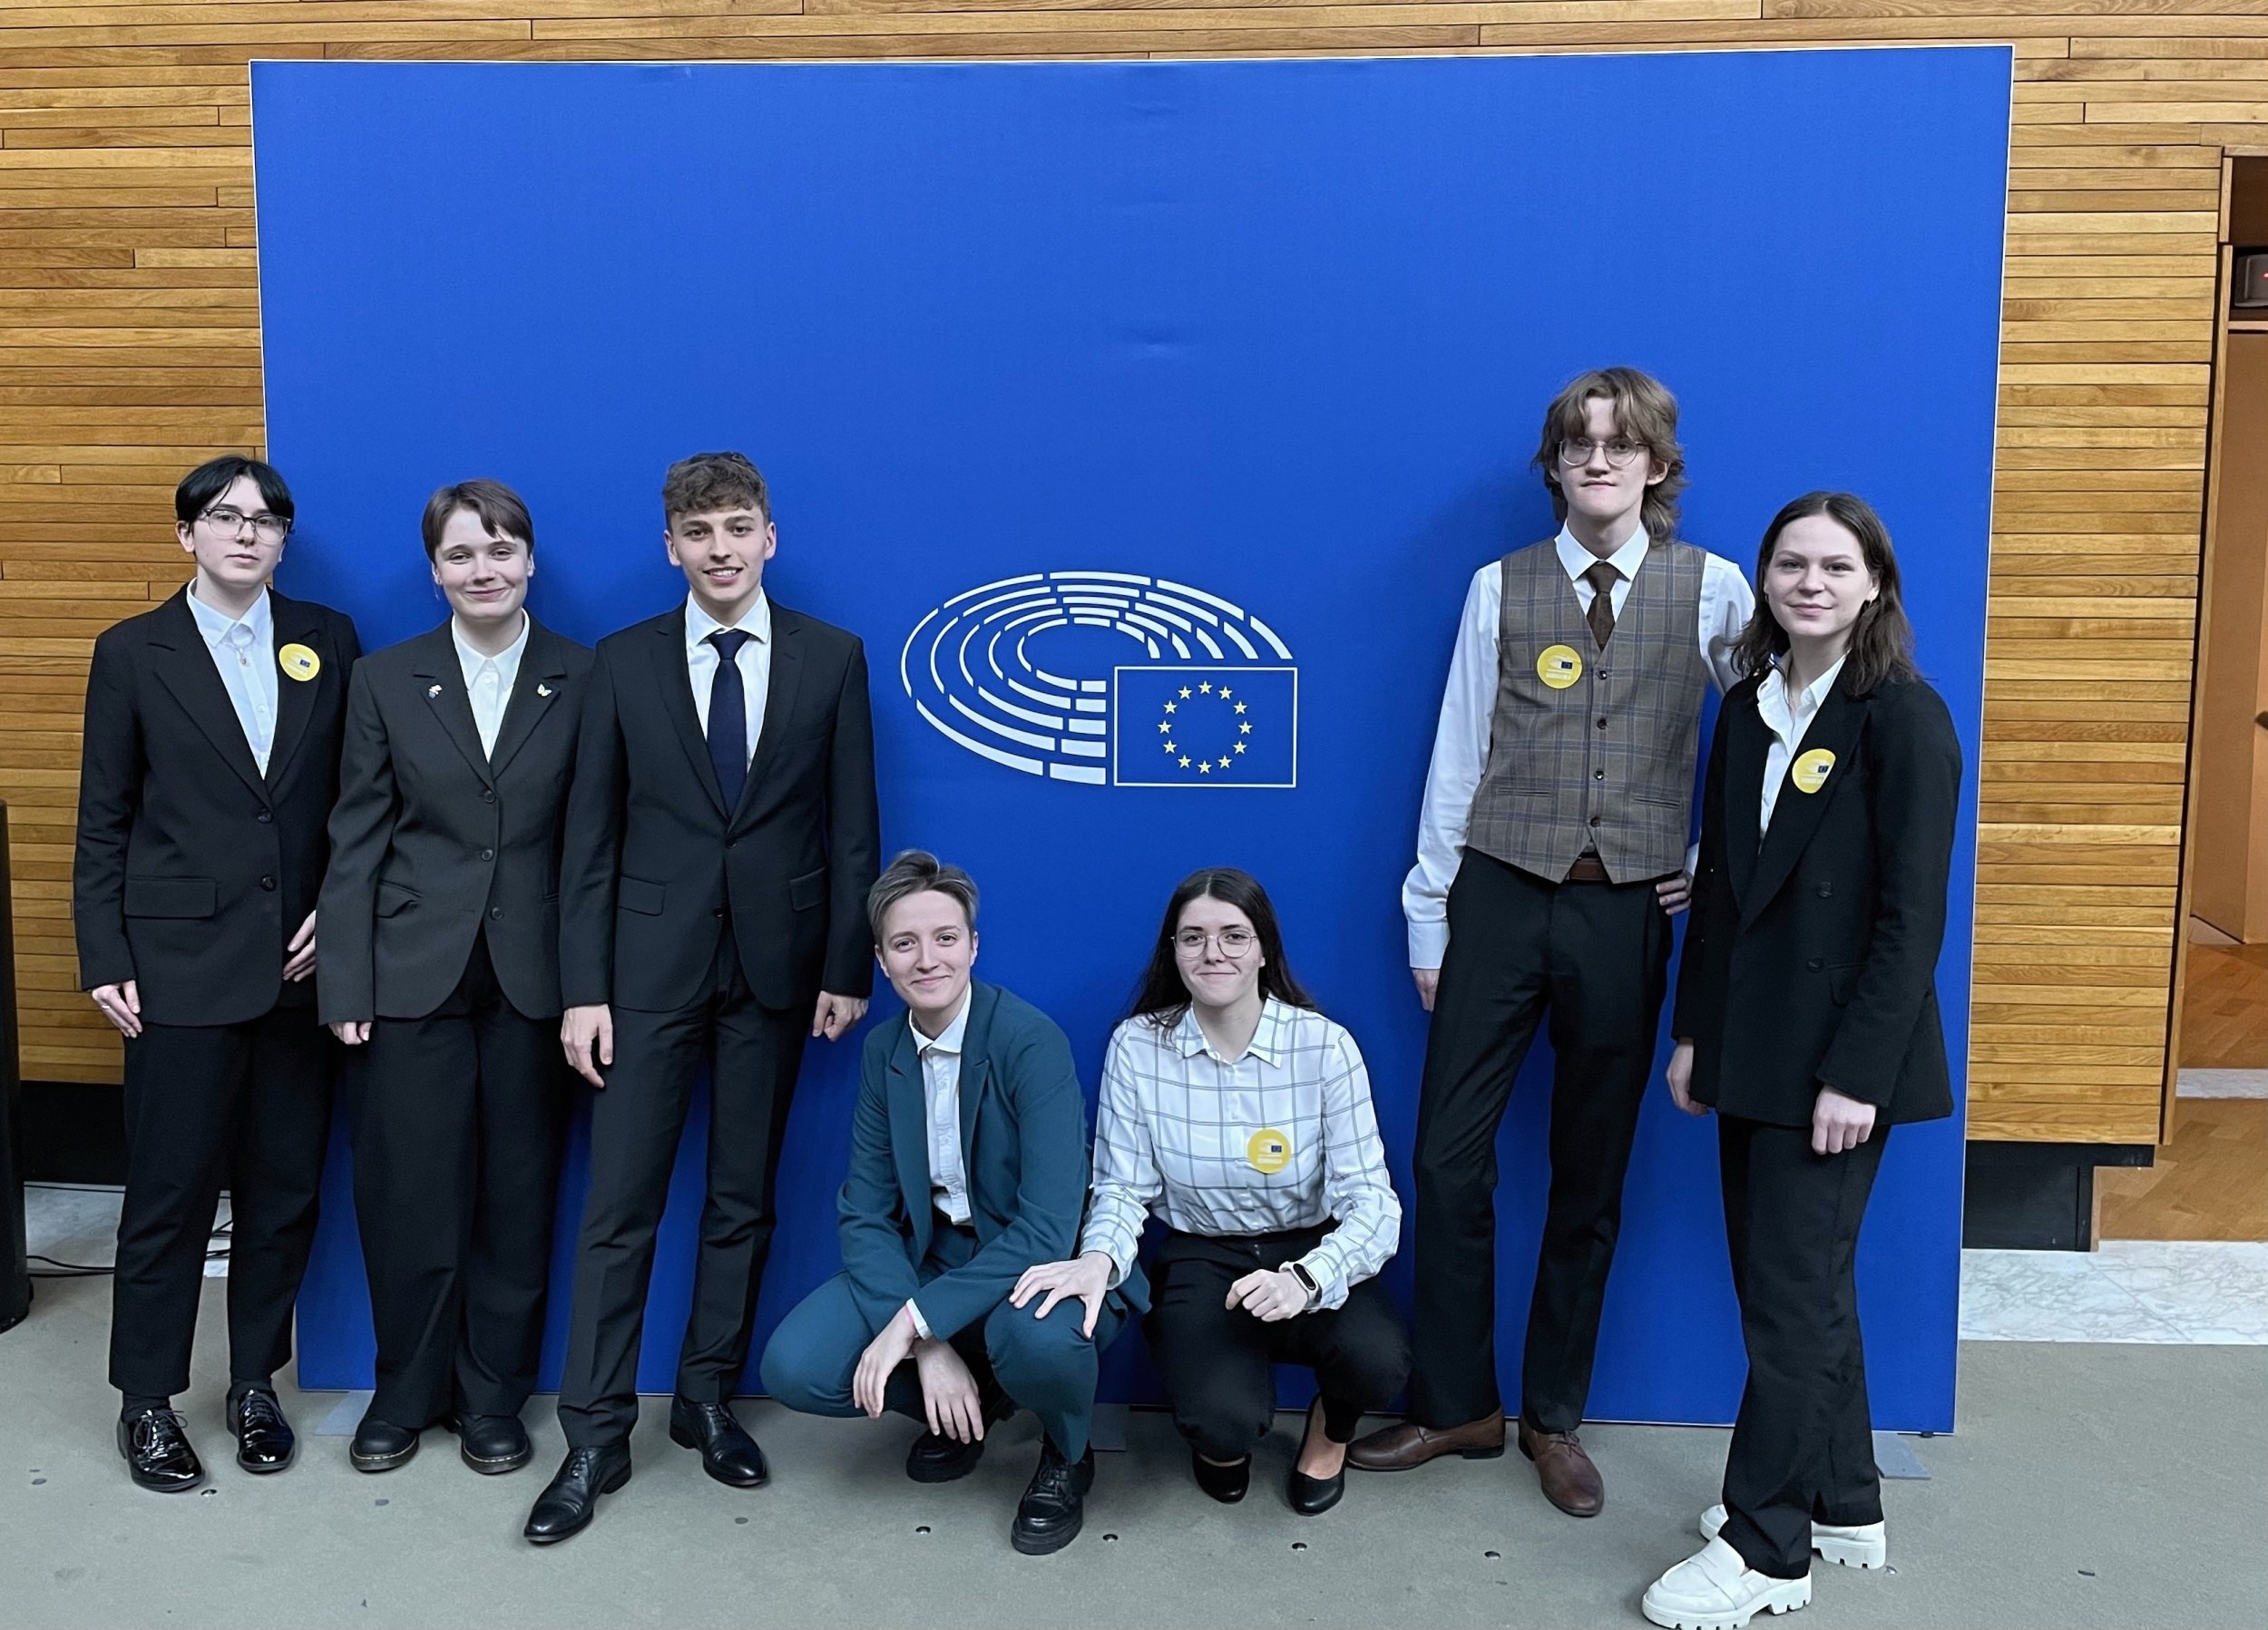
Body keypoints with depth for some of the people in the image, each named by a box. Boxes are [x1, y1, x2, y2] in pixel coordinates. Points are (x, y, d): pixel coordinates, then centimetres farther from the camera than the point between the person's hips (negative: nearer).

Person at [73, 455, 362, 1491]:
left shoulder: (327, 640, 7)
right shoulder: (133, 653, 2)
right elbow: (103, 822, 2)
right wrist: (105, 961, -3)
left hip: (302, 962, 2)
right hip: (182, 962, -2)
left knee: (284, 1188, 9)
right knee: (171, 1190, 4)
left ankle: (254, 1382, 25)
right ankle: (147, 1400, 21)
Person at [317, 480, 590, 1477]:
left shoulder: (584, 680, 1)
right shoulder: (385, 681, 4)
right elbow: (357, 842, 2)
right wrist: (345, 985, -2)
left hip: (535, 975, 0)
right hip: (414, 973, 1)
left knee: (518, 1194, 8)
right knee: (406, 1192, 6)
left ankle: (493, 1398, 25)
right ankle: (405, 1393, 26)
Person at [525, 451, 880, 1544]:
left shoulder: (832, 658, 1)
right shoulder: (623, 663, 2)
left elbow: (850, 828, 1)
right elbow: (590, 837, 0)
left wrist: (848, 969, -3)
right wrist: (583, 987, -5)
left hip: (776, 964, 1)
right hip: (650, 964, 0)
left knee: (743, 1200, 11)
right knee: (618, 1205, 2)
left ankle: (707, 1401, 27)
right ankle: (595, 1437, 13)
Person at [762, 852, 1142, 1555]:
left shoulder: (1031, 1041, -20)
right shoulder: (883, 1049, -2)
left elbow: (1048, 1225, -27)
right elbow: (865, 1212, -5)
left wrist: (915, 1321, -30)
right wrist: (928, 1347, -20)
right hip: (932, 1259, 5)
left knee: (1036, 1336, -39)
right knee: (793, 1368, -17)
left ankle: (1066, 1455, -2)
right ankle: (971, 1400, 12)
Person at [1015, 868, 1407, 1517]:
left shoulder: (1323, 1046, -13)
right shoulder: (1136, 1047, -8)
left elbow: (1370, 1200, -15)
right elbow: (1122, 1187, -2)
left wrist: (1306, 1279, -34)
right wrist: (1099, 1258, -25)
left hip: (1310, 1252, 1)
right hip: (1200, 1258, 0)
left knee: (1377, 1360, -31)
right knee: (1224, 1423, -29)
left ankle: (1331, 1428, 10)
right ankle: (1219, 1437, 15)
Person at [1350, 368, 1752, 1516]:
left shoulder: (1713, 589, 1)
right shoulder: (1500, 587, 3)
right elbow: (1457, 759, 3)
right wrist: (1429, 917, 4)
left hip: (1626, 910, 0)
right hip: (1500, 895, 1)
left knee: (1591, 1176, 10)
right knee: (1448, 1157, 2)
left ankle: (1554, 1416, 27)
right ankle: (1455, 1404, 20)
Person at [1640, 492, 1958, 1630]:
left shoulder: (1905, 718, -11)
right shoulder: (1747, 711, 9)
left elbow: (1912, 914, -15)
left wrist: (1857, 1073, -18)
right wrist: (1693, 1031, 9)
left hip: (1838, 1056, -7)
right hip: (1750, 1048, 7)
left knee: (1793, 1293, 0)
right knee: (1798, 1282, 16)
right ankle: (1842, 1505, 32)